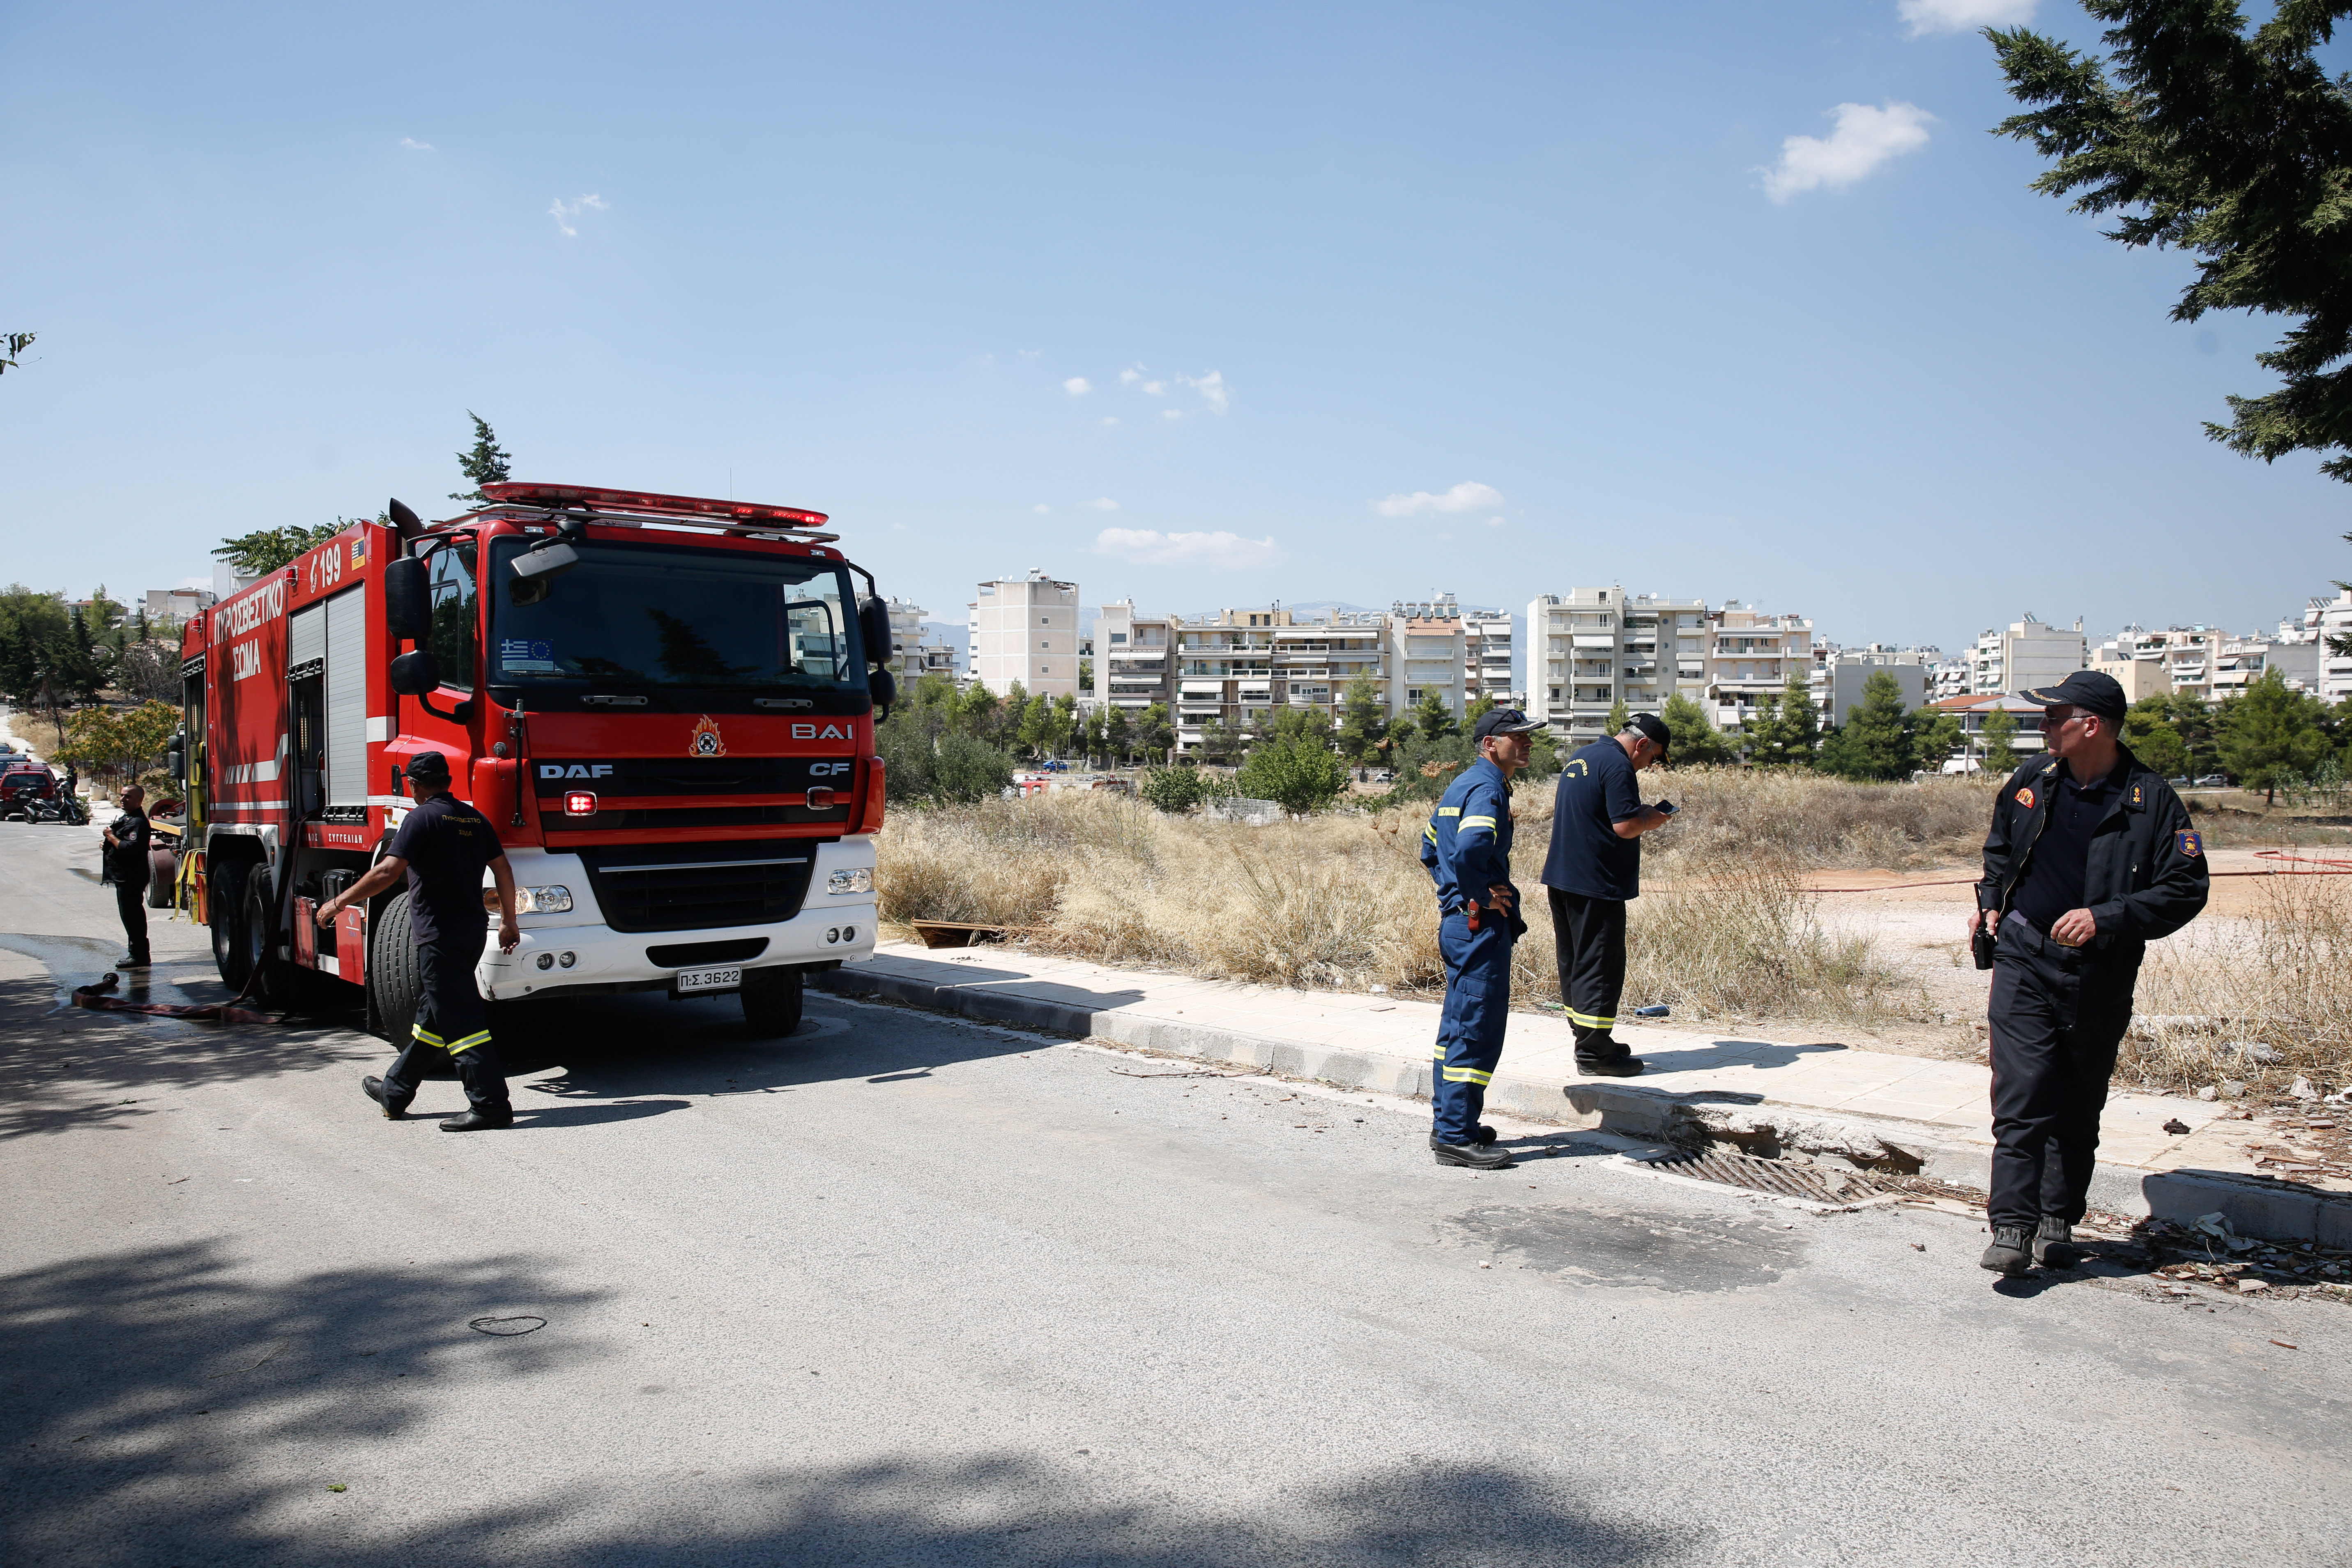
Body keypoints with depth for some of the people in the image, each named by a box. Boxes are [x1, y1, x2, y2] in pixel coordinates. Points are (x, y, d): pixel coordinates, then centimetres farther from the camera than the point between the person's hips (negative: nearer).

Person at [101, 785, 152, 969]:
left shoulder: (138, 823, -17)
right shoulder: (126, 818, 18)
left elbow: (130, 848, -29)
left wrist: (112, 837, -16)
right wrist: (110, 842, 9)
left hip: (131, 877, -11)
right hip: (124, 876, 11)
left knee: (131, 914, -9)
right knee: (132, 915, 16)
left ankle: (139, 956, -6)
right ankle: (137, 953, 23)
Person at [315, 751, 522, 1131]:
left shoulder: (422, 818, -11)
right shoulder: (474, 818, 10)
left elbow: (388, 872, -18)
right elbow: (503, 871, 11)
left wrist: (340, 902, -8)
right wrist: (509, 922, 19)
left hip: (440, 935, -8)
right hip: (473, 929, 8)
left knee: (459, 1019, -7)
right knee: (433, 1012, 18)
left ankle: (491, 1104, -10)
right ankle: (395, 1092, 33)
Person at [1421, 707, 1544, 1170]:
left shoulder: (1462, 785, 16)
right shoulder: (1487, 789, -16)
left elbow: (1430, 847, 26)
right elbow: (1470, 850, -34)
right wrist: (1482, 895, -19)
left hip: (1457, 920, 11)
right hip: (1481, 926, -11)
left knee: (1458, 1024, 17)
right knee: (1477, 1029, -6)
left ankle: (1449, 1122, 26)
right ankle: (1456, 1136, -2)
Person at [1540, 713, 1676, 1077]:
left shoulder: (1581, 757, 16)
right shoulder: (1617, 765, -14)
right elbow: (1626, 826, -23)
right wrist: (1652, 820, -1)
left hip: (1562, 878, 10)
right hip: (1596, 884, -10)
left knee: (1574, 962, 15)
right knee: (1601, 965, -4)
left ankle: (1587, 1038, 26)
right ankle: (1594, 1054, 0)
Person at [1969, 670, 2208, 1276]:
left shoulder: (2150, 800, -7)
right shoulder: (2032, 780, 5)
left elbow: (2187, 889, -8)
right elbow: (1999, 848, 23)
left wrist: (2107, 918, -18)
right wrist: (1990, 902, 8)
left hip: (2100, 978, -1)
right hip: (2023, 961, 1)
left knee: (2078, 1110, 11)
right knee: (2021, 1097, -9)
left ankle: (2059, 1222, 24)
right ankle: (2012, 1228, -10)